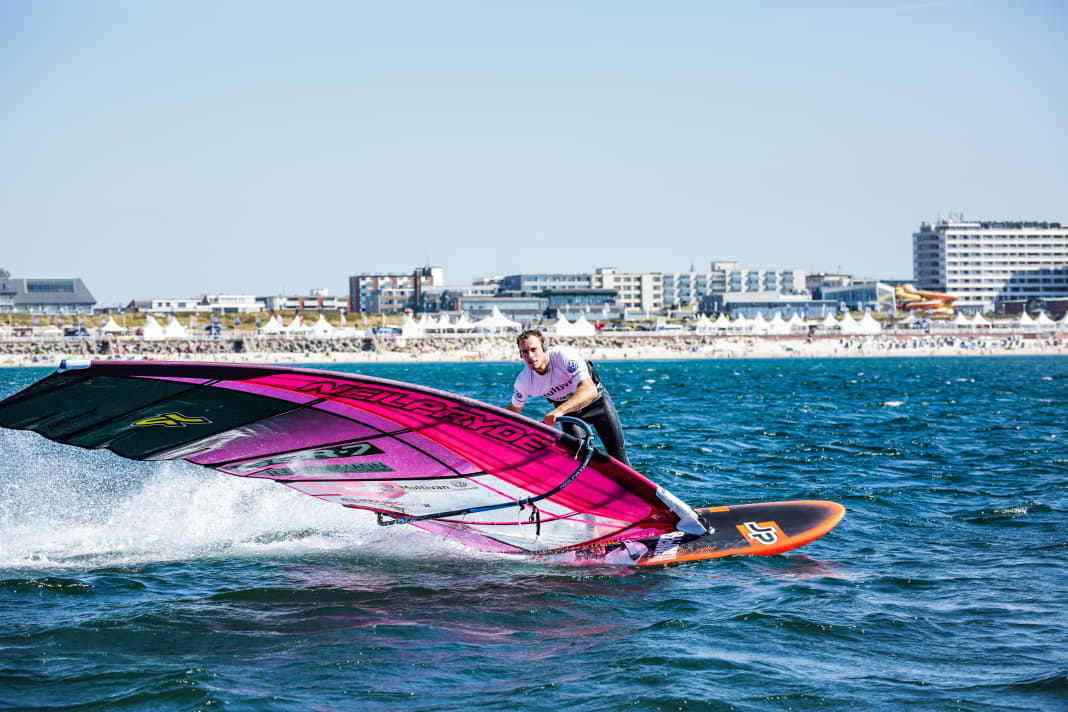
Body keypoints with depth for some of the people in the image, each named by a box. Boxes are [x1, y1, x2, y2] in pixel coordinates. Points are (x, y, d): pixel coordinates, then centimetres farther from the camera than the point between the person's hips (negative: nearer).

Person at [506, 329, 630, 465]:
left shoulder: (564, 355, -36)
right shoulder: (523, 381, -21)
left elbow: (590, 390, -47)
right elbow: (513, 410, -1)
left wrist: (559, 411, -58)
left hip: (596, 401, -2)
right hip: (566, 410, 2)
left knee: (618, 454, -1)